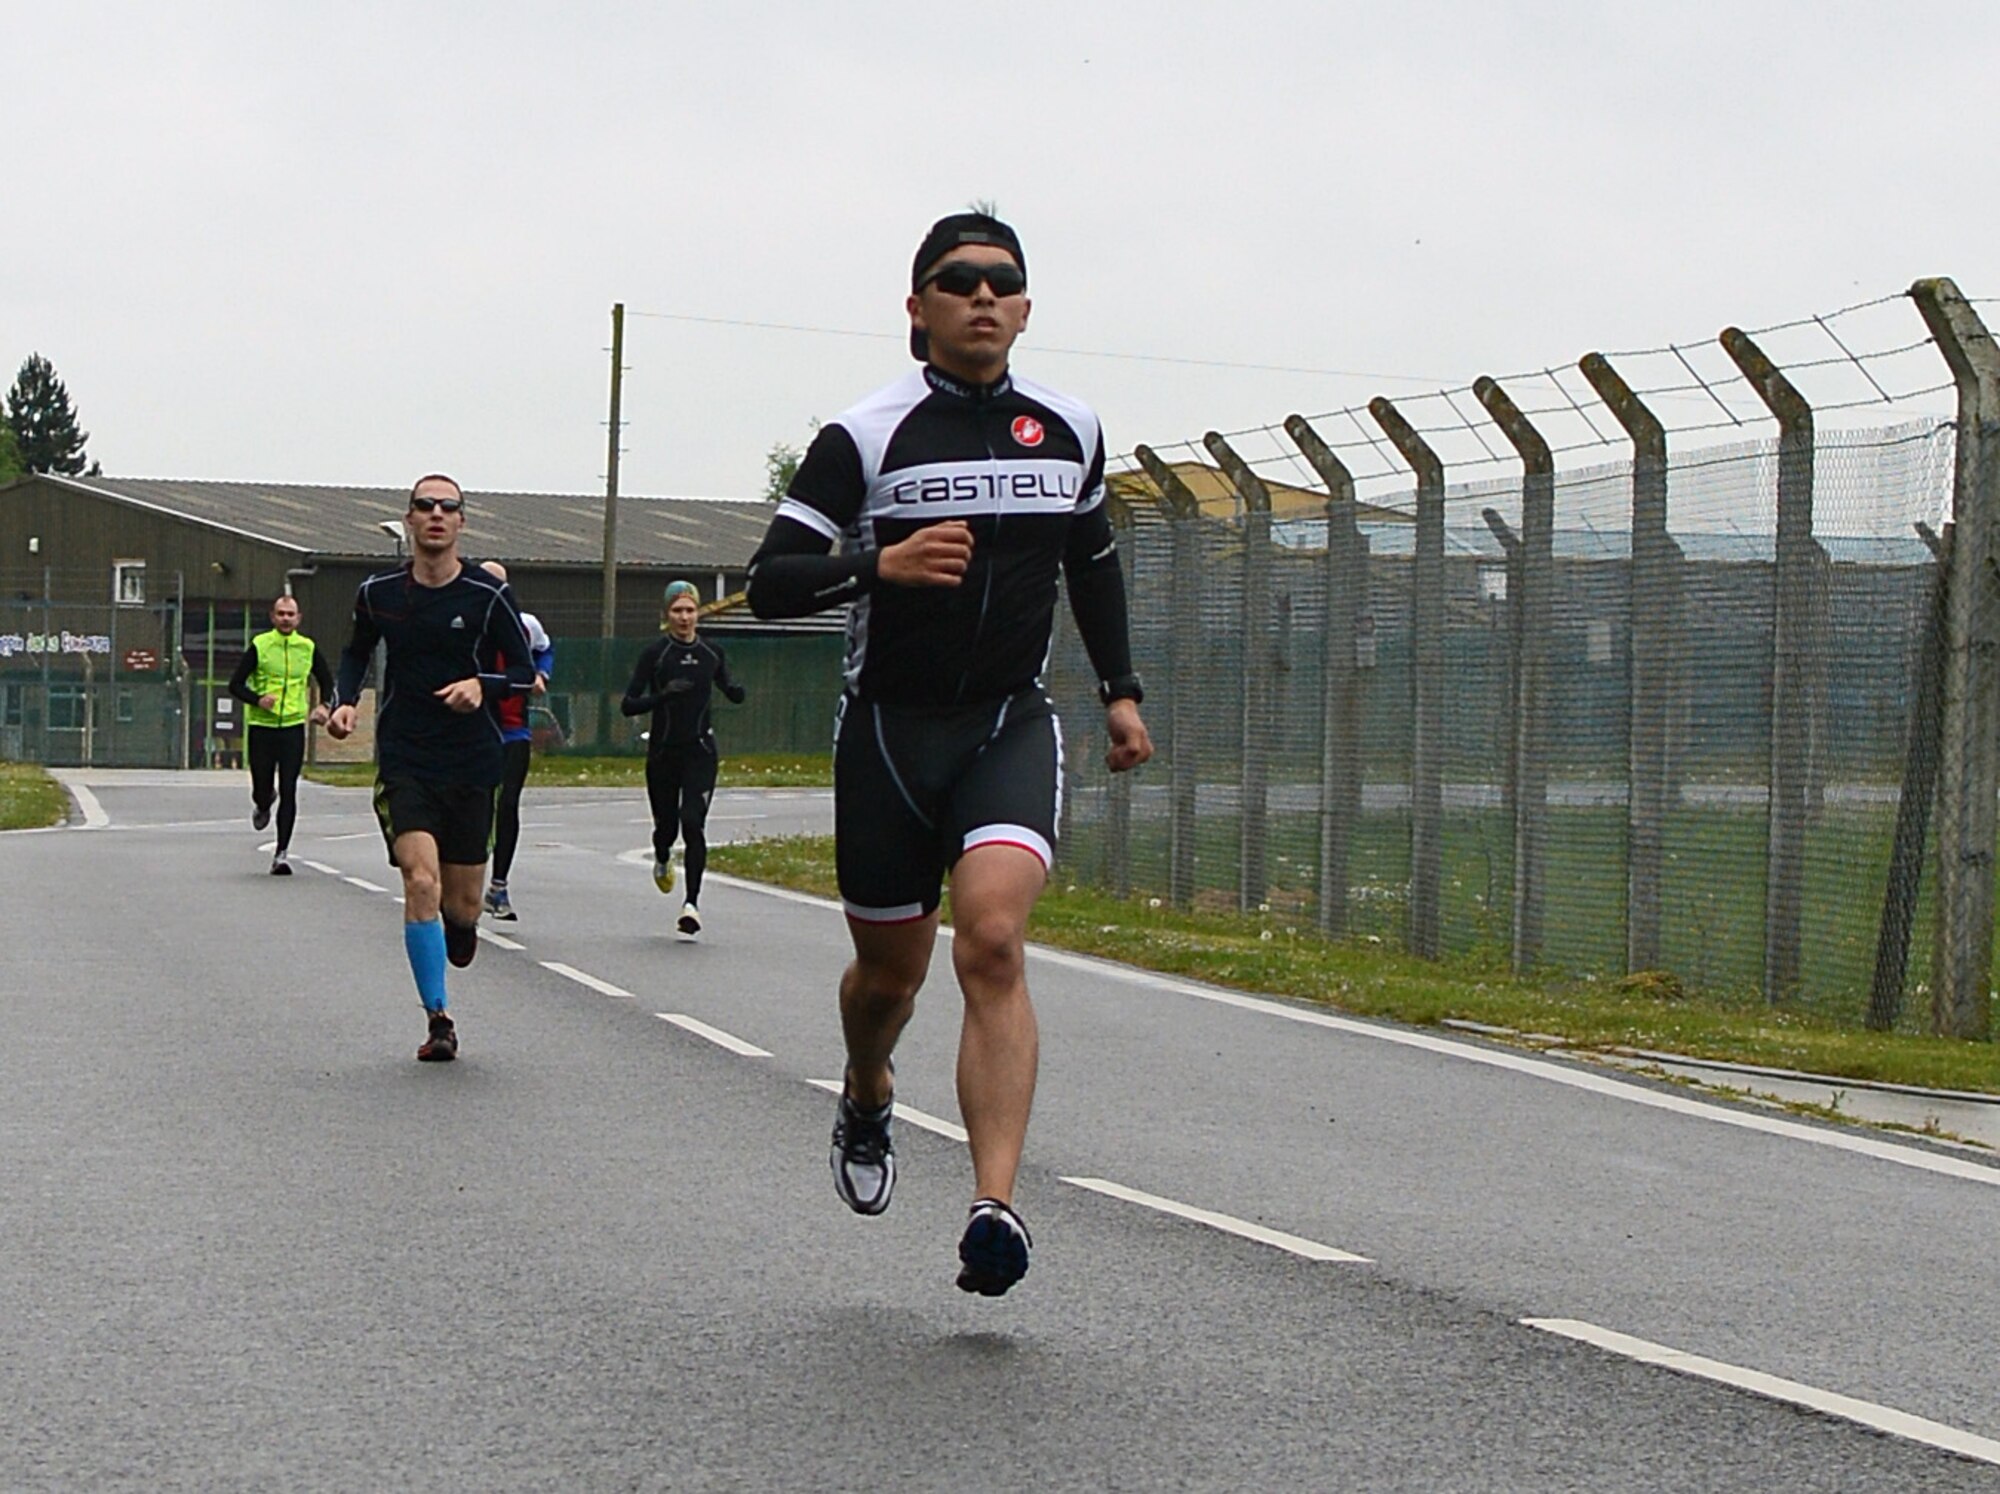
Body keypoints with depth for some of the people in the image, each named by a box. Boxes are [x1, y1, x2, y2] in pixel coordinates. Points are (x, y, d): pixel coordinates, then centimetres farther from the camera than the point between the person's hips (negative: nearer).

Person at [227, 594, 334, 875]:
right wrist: (257, 700, -19)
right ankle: (262, 806, 43)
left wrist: (322, 705, 0)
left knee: (288, 793, -7)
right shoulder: (259, 645, -2)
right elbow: (236, 684, -1)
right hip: (261, 726, -1)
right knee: (262, 791, 4)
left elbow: (326, 681, 19)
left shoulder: (308, 648, 5)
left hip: (293, 726, 1)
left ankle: (282, 854, -5)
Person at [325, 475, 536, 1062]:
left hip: (471, 766, 0)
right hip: (404, 765, 0)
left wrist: (483, 685, -18)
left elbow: (524, 671, 1)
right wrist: (345, 701, 2)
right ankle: (438, 1020, -10)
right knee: (421, 882, -19)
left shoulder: (488, 596, -4)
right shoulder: (378, 594, 1)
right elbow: (356, 653, 20)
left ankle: (459, 928, 46)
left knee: (461, 906, 6)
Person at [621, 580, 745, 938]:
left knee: (693, 823, -14)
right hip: (662, 753, -1)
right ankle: (662, 861, 46)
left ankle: (692, 903, -13)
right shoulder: (654, 653, -6)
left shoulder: (711, 654, 3)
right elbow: (628, 705, -9)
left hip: (700, 751, 1)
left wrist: (738, 690, -6)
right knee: (666, 825, 9)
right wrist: (663, 695, -25)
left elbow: (732, 692, 18)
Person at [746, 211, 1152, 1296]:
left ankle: (994, 1207, -27)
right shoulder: (866, 436, -8)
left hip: (1011, 726, 1)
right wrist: (881, 564, -27)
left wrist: (1119, 691, 23)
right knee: (891, 971, 11)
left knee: (992, 942, -21)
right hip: (888, 728, -1)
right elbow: (769, 582, -11)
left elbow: (1092, 560, 24)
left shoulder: (1069, 432, 5)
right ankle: (865, 1099, 47)